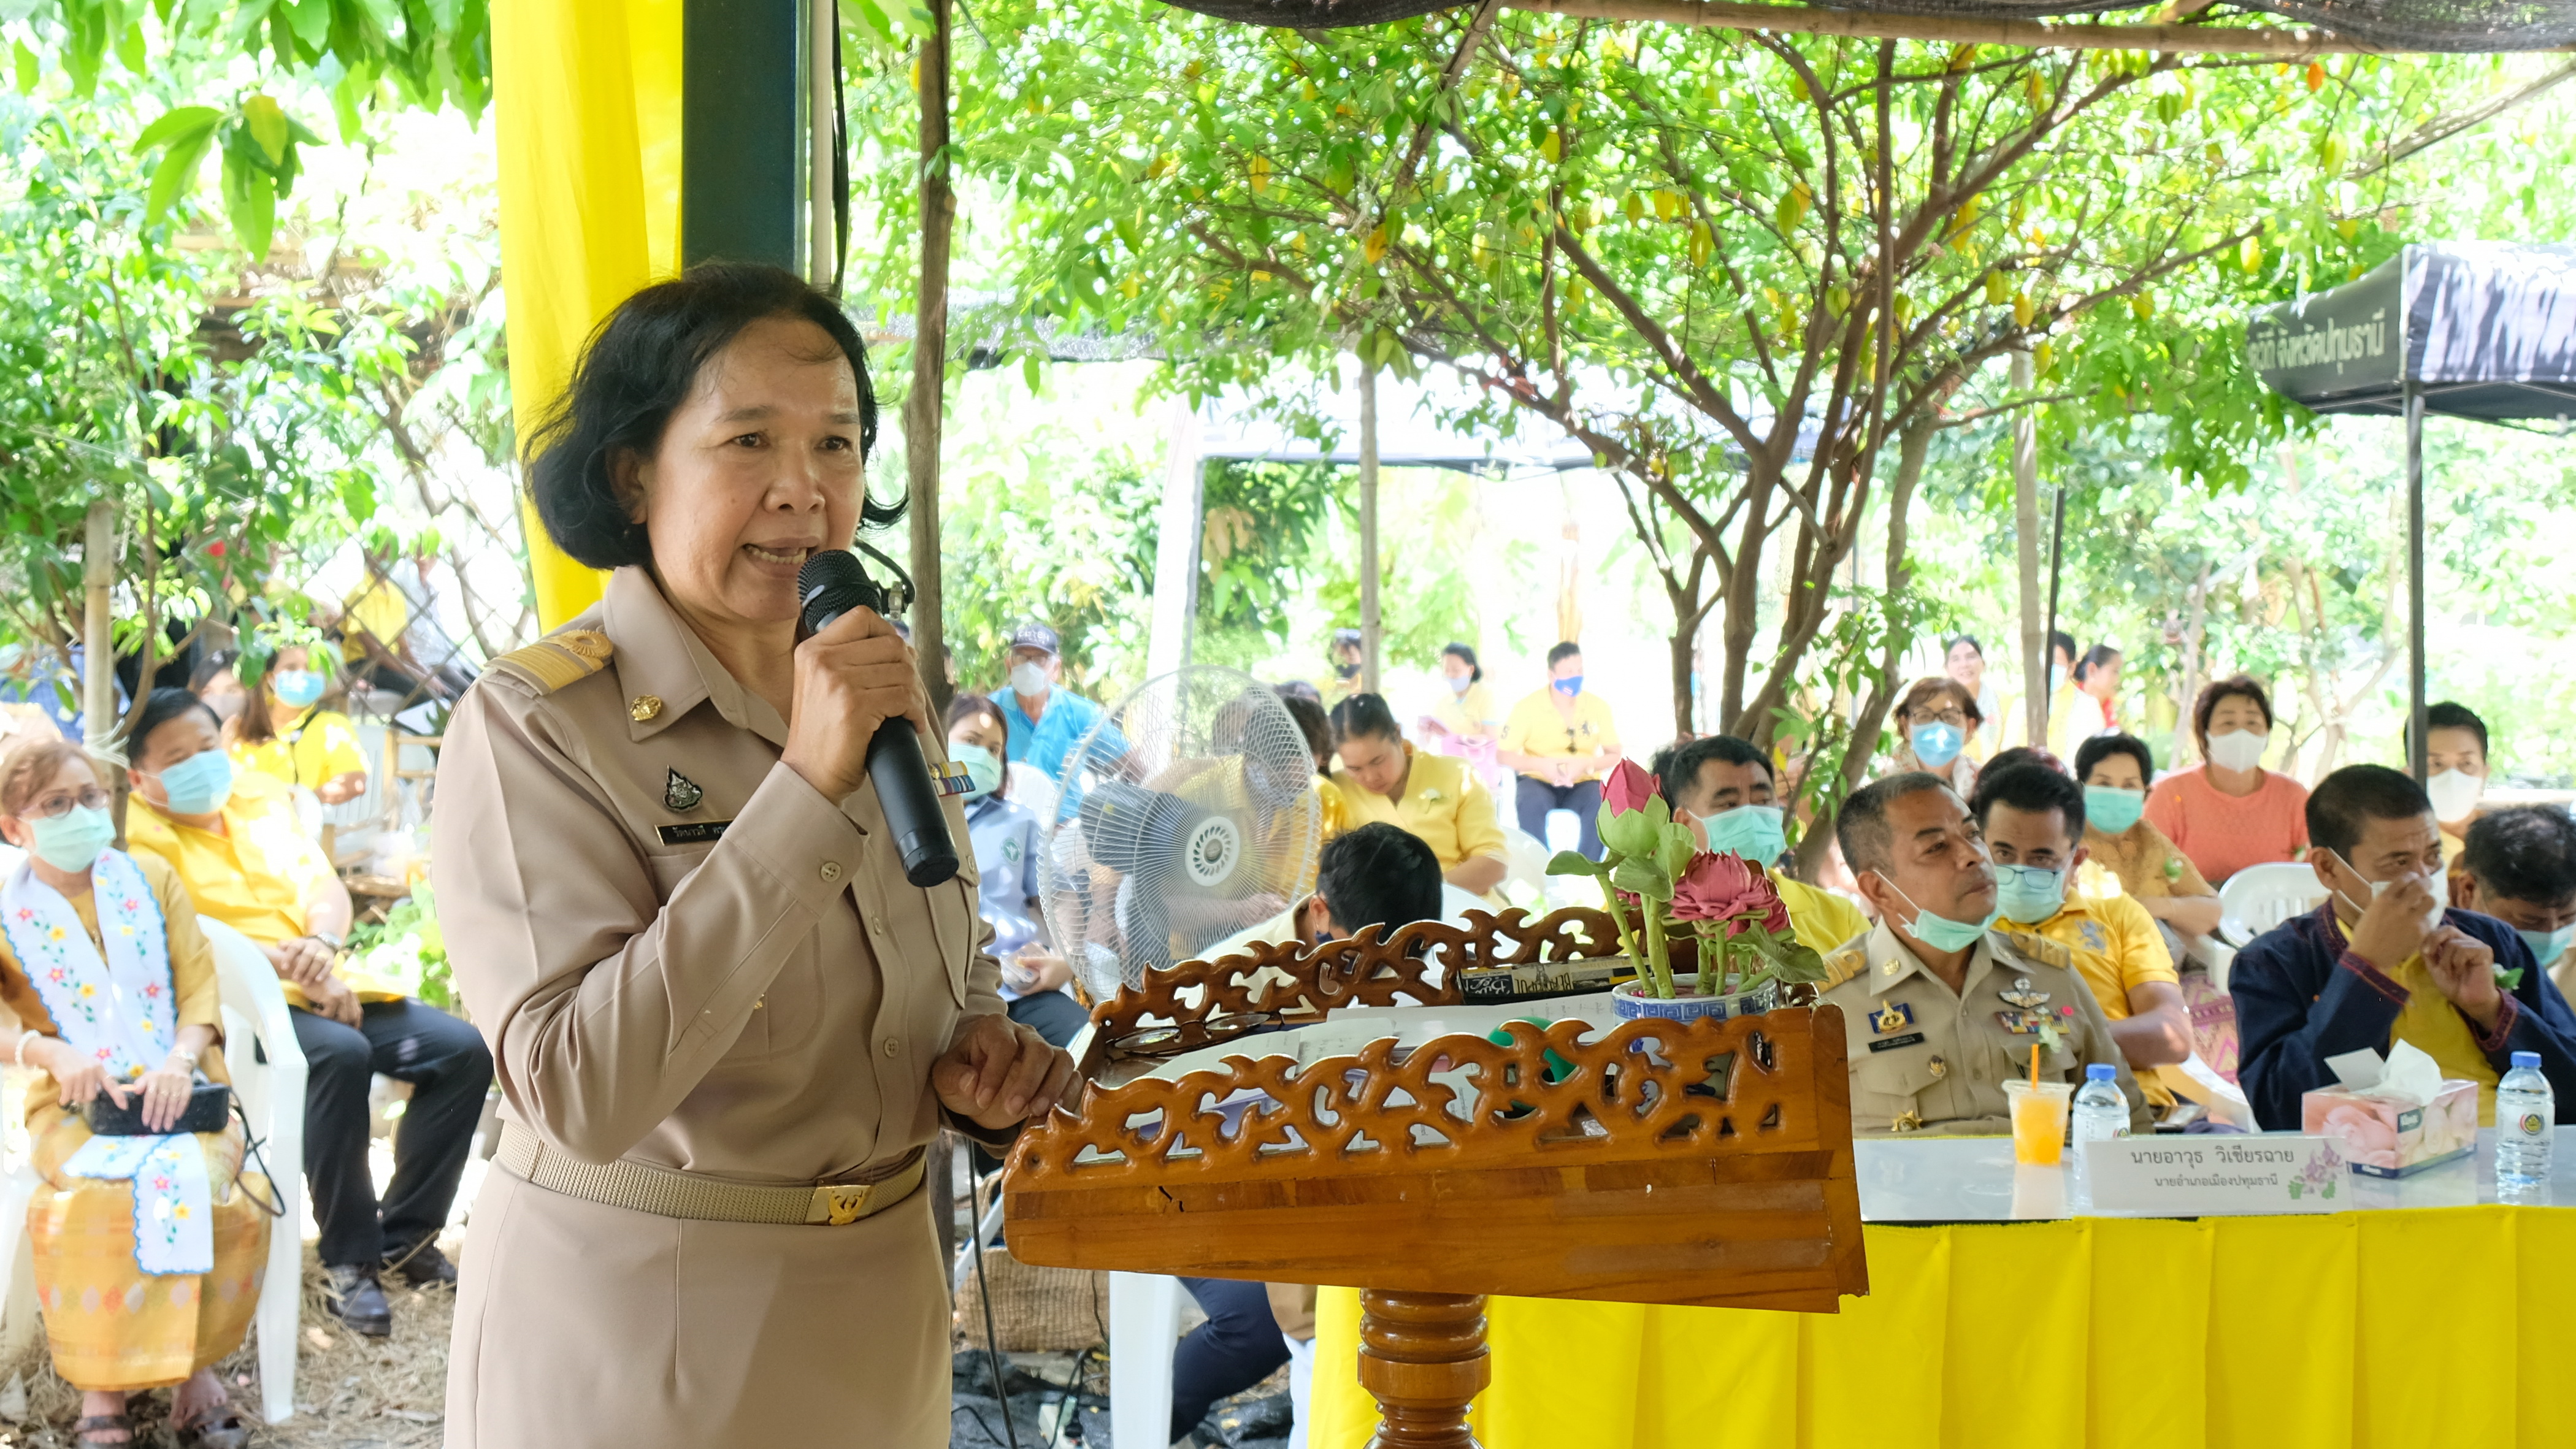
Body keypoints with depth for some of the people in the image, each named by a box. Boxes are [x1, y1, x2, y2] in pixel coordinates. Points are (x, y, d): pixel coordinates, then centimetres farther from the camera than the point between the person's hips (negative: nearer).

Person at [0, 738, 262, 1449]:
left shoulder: (151, 880, 13)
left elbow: (199, 987, 6)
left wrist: (181, 1060, -13)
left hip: (180, 1090, 1)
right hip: (74, 1108, -1)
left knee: (196, 1181, -31)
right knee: (97, 1194, -34)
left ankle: (194, 1367, -17)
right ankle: (103, 1390, -23)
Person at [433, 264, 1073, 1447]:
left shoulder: (883, 694, 4)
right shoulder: (529, 724, -16)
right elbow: (582, 1092, -27)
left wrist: (982, 1068, -6)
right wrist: (807, 788, -29)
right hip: (634, 1338, -6)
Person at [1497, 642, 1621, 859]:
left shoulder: (1598, 707, 0)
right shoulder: (1528, 707, -7)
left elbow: (1614, 755, 3)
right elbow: (1503, 756, -5)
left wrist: (1586, 764, -19)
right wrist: (1541, 764, -22)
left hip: (1583, 783, 2)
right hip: (1538, 781, -2)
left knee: (1603, 804, -32)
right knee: (1532, 804, -36)